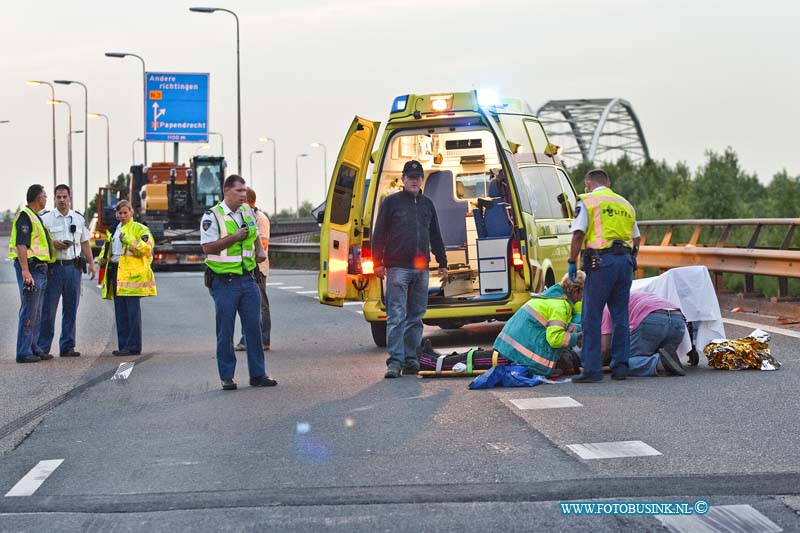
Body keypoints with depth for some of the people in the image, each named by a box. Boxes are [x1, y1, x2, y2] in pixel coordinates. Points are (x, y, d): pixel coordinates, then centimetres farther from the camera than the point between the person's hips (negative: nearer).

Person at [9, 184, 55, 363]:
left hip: (40, 269, 10)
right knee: (29, 312, -9)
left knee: (36, 314, 14)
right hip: (31, 268, -10)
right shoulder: (25, 216, -12)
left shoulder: (36, 217, 19)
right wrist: (25, 271, -27)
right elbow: (21, 245, -21)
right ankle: (24, 352, -8)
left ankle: (33, 348, 20)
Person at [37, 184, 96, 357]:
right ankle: (42, 347, -2)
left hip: (74, 267, 4)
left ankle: (67, 346, 12)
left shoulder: (79, 218, 14)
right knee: (48, 309, -6)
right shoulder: (45, 218, 0)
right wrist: (54, 244, -16)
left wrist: (91, 263, 12)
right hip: (54, 267, -4)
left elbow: (85, 243, 19)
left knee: (71, 309, 6)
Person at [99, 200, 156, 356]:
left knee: (132, 312, -7)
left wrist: (129, 240, -19)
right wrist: (103, 258, 14)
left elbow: (147, 249, -13)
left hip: (132, 275, -7)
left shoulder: (139, 229, -1)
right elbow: (108, 248, 35)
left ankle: (133, 346, -5)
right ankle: (123, 345, 13)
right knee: (120, 312, 8)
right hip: (116, 274, 7)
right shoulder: (114, 230, 22)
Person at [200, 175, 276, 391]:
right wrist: (235, 237, -18)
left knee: (253, 327, 5)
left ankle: (258, 374, 11)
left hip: (248, 279, 5)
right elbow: (208, 247, -16)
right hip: (224, 282, -5)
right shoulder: (212, 216, -9)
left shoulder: (248, 212, 11)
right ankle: (227, 377, 9)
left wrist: (260, 250, 7)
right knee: (225, 331, 1)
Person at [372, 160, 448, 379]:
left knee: (416, 317, 7)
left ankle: (410, 359, 12)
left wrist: (442, 264, 18)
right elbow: (379, 234, 1)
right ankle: (395, 361, -12)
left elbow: (436, 236, 22)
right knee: (396, 317, -10)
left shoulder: (427, 204, 17)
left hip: (421, 269, 5)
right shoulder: (391, 202, 4)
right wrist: (378, 262, -7)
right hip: (397, 268, -5)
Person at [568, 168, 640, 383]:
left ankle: (592, 369, -6)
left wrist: (572, 262, -3)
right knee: (620, 316, 11)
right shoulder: (625, 204, 21)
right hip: (625, 261, 6)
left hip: (601, 262, -6)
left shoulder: (587, 201, 2)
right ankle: (620, 367, 12)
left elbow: (578, 234, -8)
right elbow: (636, 240, 20)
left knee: (592, 317, -3)